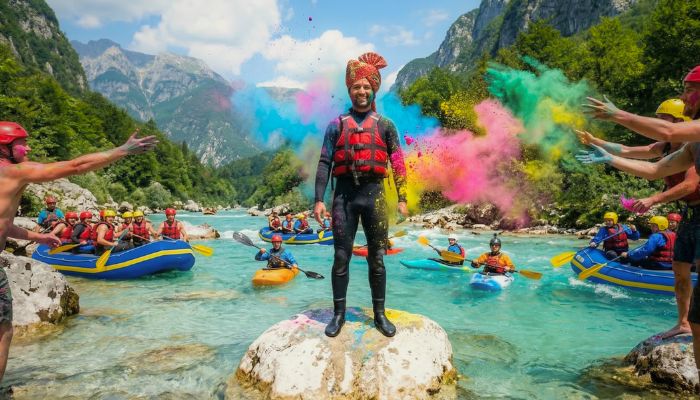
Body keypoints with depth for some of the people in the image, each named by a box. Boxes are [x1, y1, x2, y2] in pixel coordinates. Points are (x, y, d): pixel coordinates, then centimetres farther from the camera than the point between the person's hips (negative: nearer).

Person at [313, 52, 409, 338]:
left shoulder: (385, 126, 10)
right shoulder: (337, 125, 9)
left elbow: (398, 164, 7)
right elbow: (324, 163, 3)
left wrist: (402, 198, -2)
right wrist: (319, 199, -5)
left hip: (374, 193, 0)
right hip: (344, 194, 0)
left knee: (377, 258, 6)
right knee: (341, 257, 3)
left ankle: (379, 314, 17)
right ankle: (339, 314, 15)